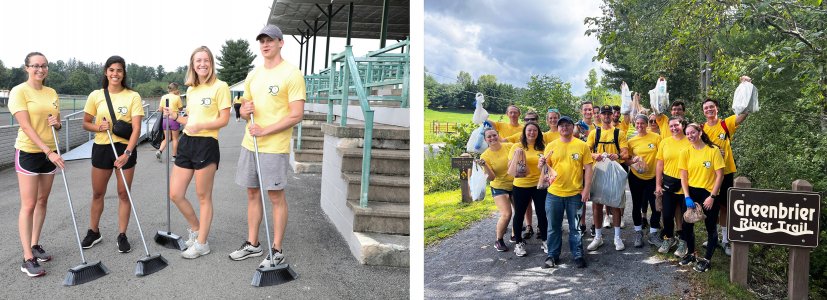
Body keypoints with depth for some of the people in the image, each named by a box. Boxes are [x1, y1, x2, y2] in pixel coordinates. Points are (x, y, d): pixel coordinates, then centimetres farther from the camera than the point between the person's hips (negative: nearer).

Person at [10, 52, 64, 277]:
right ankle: (28, 258, -2)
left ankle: (35, 245, 27)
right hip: (29, 152, -6)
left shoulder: (51, 93, 9)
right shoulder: (19, 91, -10)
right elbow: (26, 126, -18)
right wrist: (48, 152, -25)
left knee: (42, 201, 13)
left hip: (50, 152, 6)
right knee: (28, 205, -6)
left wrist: (57, 123, -8)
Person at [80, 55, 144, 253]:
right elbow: (86, 124, 7)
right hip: (101, 148, 2)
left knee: (124, 194, 4)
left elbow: (136, 128, -12)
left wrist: (127, 153, -22)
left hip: (125, 149, -2)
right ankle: (93, 232, 29)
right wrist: (99, 127, -15)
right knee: (97, 193, 12)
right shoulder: (96, 96, 0)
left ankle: (122, 235, 16)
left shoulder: (133, 96, -6)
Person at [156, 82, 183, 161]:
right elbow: (180, 108, 3)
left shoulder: (163, 97, 3)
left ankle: (159, 151, -6)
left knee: (167, 138, 16)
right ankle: (174, 156, 14)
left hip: (165, 119, 4)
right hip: (174, 119, -4)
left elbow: (160, 109, 3)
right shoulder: (177, 97, -8)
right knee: (175, 138, 10)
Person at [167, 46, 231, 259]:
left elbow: (224, 120, -12)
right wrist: (176, 117, 4)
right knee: (175, 194, 8)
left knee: (203, 197, 2)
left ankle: (202, 243, 14)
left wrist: (200, 126, -25)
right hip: (187, 142, 7)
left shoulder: (220, 86, -7)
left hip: (206, 144, -7)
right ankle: (196, 228, 30)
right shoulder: (190, 90, 15)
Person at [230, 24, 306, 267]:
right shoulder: (253, 74, 13)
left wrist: (265, 131, -19)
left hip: (275, 147, -7)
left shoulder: (291, 74, -10)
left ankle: (277, 251, 11)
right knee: (252, 194, 13)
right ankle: (252, 244, 26)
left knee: (276, 197, 0)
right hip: (249, 144, 7)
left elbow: (296, 115, -15)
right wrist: (245, 110, -3)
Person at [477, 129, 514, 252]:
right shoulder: (485, 155, -12)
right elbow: (491, 178, -17)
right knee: (506, 214, -17)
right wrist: (484, 165, -32)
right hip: (499, 188, -3)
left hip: (515, 185, 4)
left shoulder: (509, 146, -7)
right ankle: (498, 241, 3)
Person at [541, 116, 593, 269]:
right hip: (554, 193, 2)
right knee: (554, 227, 10)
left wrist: (586, 190, -8)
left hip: (575, 194, -2)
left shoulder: (582, 146, 0)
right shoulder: (551, 146, 5)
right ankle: (553, 256, 21)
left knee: (575, 227, 8)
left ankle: (578, 255, 21)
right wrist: (542, 164, -14)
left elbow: (588, 169, -1)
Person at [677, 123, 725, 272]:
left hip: (709, 193, -3)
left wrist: (712, 196, -14)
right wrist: (687, 197, -9)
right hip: (691, 192, 3)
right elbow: (683, 176, 0)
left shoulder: (713, 150, -10)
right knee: (687, 225, 9)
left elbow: (720, 175, -10)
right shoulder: (685, 152, -1)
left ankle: (707, 259, 17)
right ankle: (691, 253, 28)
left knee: (711, 228, 5)